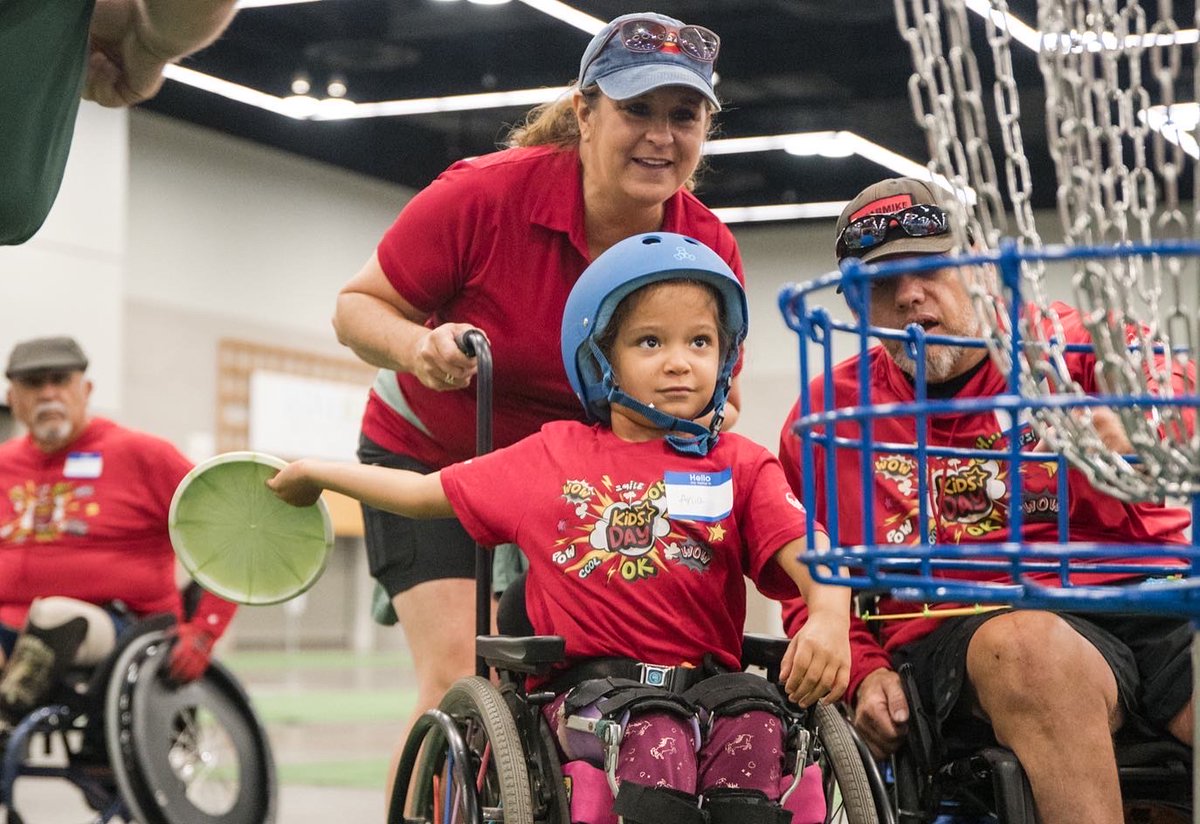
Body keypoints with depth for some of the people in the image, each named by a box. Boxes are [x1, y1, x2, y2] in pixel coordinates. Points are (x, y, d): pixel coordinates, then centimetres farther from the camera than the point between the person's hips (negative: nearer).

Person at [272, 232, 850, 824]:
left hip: (710, 683, 1)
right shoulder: (553, 456, 16)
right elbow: (429, 493, 26)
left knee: (752, 728, -31)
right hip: (590, 685, -1)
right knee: (659, 743, -32)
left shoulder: (741, 468, 11)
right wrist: (316, 474, 32)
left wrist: (829, 618, -29)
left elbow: (807, 550, -6)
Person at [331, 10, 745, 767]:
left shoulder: (711, 251, -15)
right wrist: (419, 344, -36)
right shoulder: (482, 194, -24)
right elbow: (358, 306, -13)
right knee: (461, 677, -16)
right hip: (432, 455, -3)